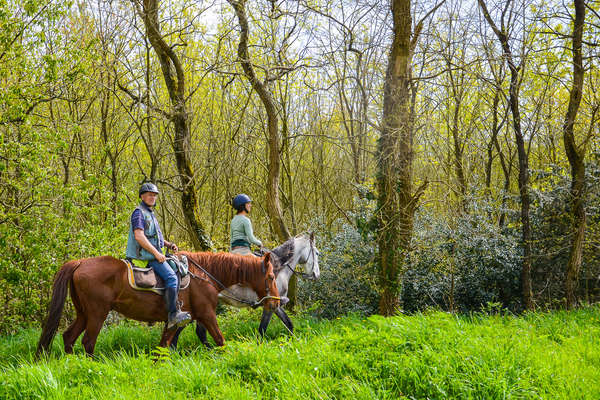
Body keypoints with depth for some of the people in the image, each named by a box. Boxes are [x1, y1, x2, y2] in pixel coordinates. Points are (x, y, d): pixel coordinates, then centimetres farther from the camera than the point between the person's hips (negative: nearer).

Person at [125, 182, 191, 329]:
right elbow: (139, 236, -21)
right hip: (145, 255, -11)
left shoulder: (150, 214, 22)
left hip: (153, 254, 11)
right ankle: (173, 315, -29)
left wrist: (169, 244, 12)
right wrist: (156, 253, -22)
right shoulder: (139, 212, -9)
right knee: (171, 277, -23)